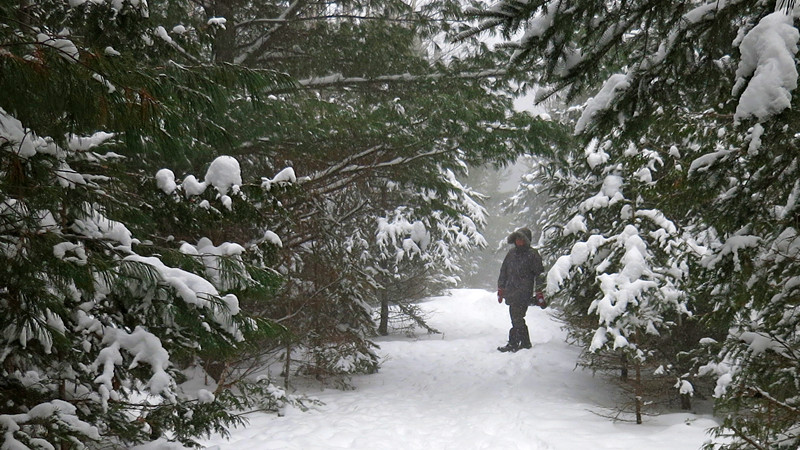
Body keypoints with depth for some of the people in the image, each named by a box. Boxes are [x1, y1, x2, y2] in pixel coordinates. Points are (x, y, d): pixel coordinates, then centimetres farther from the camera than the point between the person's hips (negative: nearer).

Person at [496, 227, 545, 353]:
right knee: (517, 319, 8)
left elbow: (539, 275, -2)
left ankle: (513, 344, -7)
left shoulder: (533, 255, -2)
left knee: (517, 318, -11)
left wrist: (540, 294, -5)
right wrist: (500, 289, 19)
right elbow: (503, 271, 21)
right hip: (511, 293, 6)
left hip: (523, 293, -6)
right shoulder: (511, 253, 14)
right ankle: (525, 343, 17)